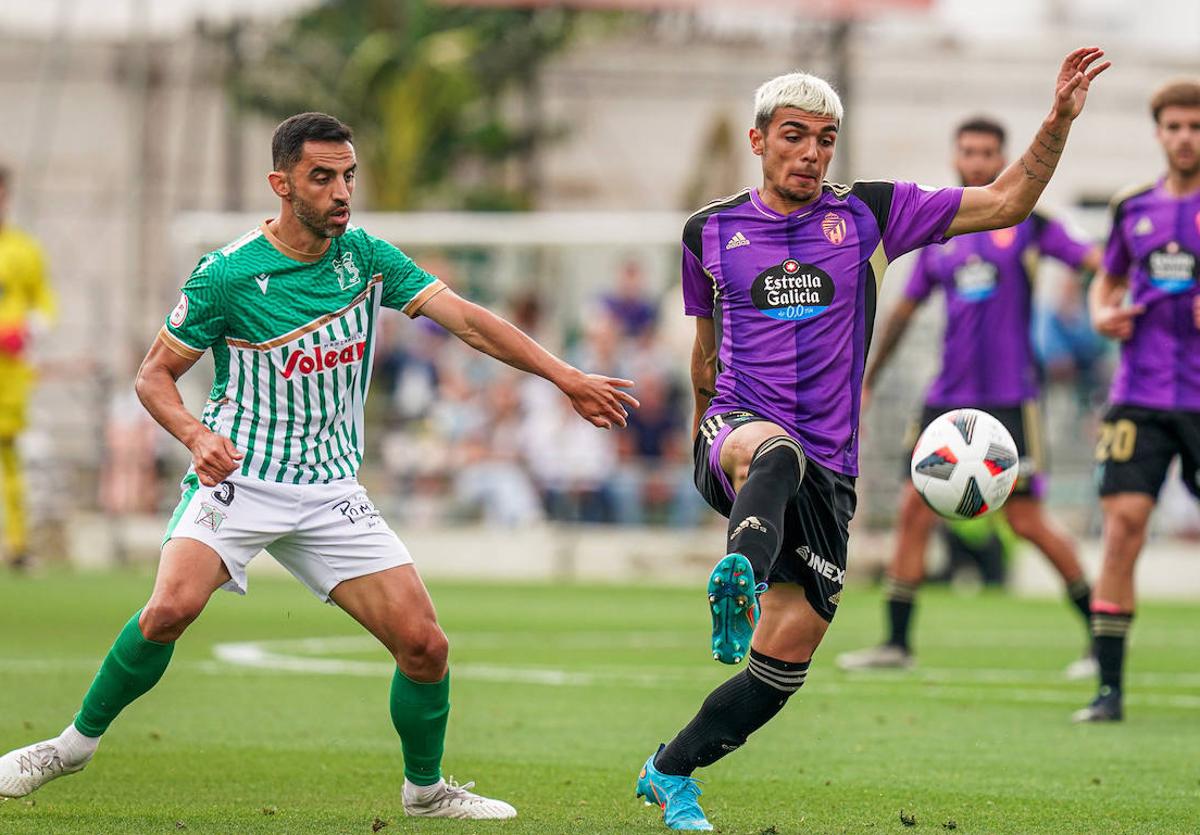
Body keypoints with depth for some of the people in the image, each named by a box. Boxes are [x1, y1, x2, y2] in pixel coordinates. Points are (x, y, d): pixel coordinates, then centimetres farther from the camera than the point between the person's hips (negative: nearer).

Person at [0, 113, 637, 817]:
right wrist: (196, 435, -22)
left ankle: (427, 788, 19)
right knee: (172, 608, -28)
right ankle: (76, 744, -7)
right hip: (238, 476, -4)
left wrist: (567, 378, -13)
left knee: (424, 644, -6)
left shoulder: (367, 257, 2)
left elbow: (469, 321, -3)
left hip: (331, 494, 4)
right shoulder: (228, 274, -9)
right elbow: (156, 374, -2)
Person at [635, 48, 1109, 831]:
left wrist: (1059, 122, -8)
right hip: (738, 430, -2)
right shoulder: (710, 231, 9)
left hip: (827, 471, 2)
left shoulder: (868, 213, 6)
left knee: (788, 653, -3)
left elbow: (1006, 203, 4)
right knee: (776, 452, -40)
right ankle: (737, 577, -69)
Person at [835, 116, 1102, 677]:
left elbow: (1095, 262, -8)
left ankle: (1100, 634, 7)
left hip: (1009, 398, -4)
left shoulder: (1027, 220, -1)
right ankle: (896, 642, 8)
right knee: (914, 511, 0)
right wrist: (867, 382, 22)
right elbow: (906, 309, 19)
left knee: (1026, 522, -6)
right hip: (949, 396, 4)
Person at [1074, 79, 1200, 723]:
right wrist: (1104, 316, 4)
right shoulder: (1134, 209, 10)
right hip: (1139, 396, 2)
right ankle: (1109, 689, -6)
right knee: (1122, 525, -9)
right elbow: (1106, 283, 26)